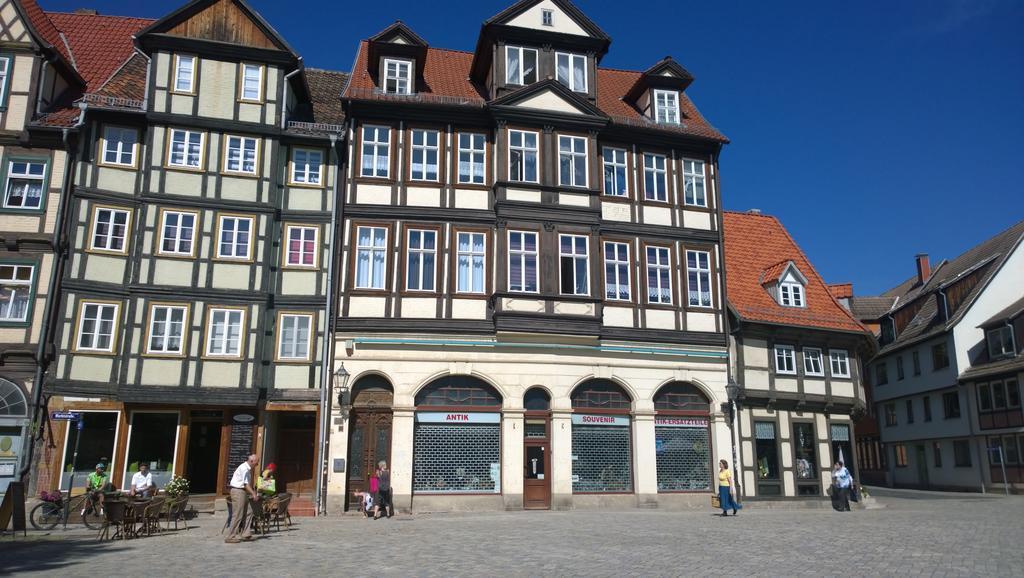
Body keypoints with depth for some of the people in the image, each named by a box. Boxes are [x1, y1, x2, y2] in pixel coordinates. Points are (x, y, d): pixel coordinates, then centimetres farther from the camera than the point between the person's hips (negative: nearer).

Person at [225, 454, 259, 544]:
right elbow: (246, 484, -19)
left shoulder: (248, 469, 13)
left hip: (243, 492, 10)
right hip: (238, 491, -10)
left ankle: (245, 535, 12)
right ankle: (231, 537, -1)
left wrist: (253, 493, 15)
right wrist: (254, 494, -19)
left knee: (248, 512, 8)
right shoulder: (244, 468, -17)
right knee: (237, 515, -7)